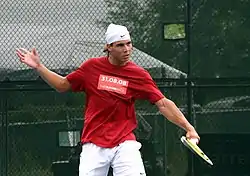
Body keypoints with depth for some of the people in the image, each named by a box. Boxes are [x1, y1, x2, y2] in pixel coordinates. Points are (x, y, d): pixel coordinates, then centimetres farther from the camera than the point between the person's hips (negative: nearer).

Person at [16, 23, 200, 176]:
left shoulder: (139, 74, -2)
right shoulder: (92, 66, 2)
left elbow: (163, 103, -5)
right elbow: (63, 85, 16)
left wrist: (188, 127, -15)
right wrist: (39, 66, 10)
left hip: (125, 143, -1)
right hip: (94, 145, 1)